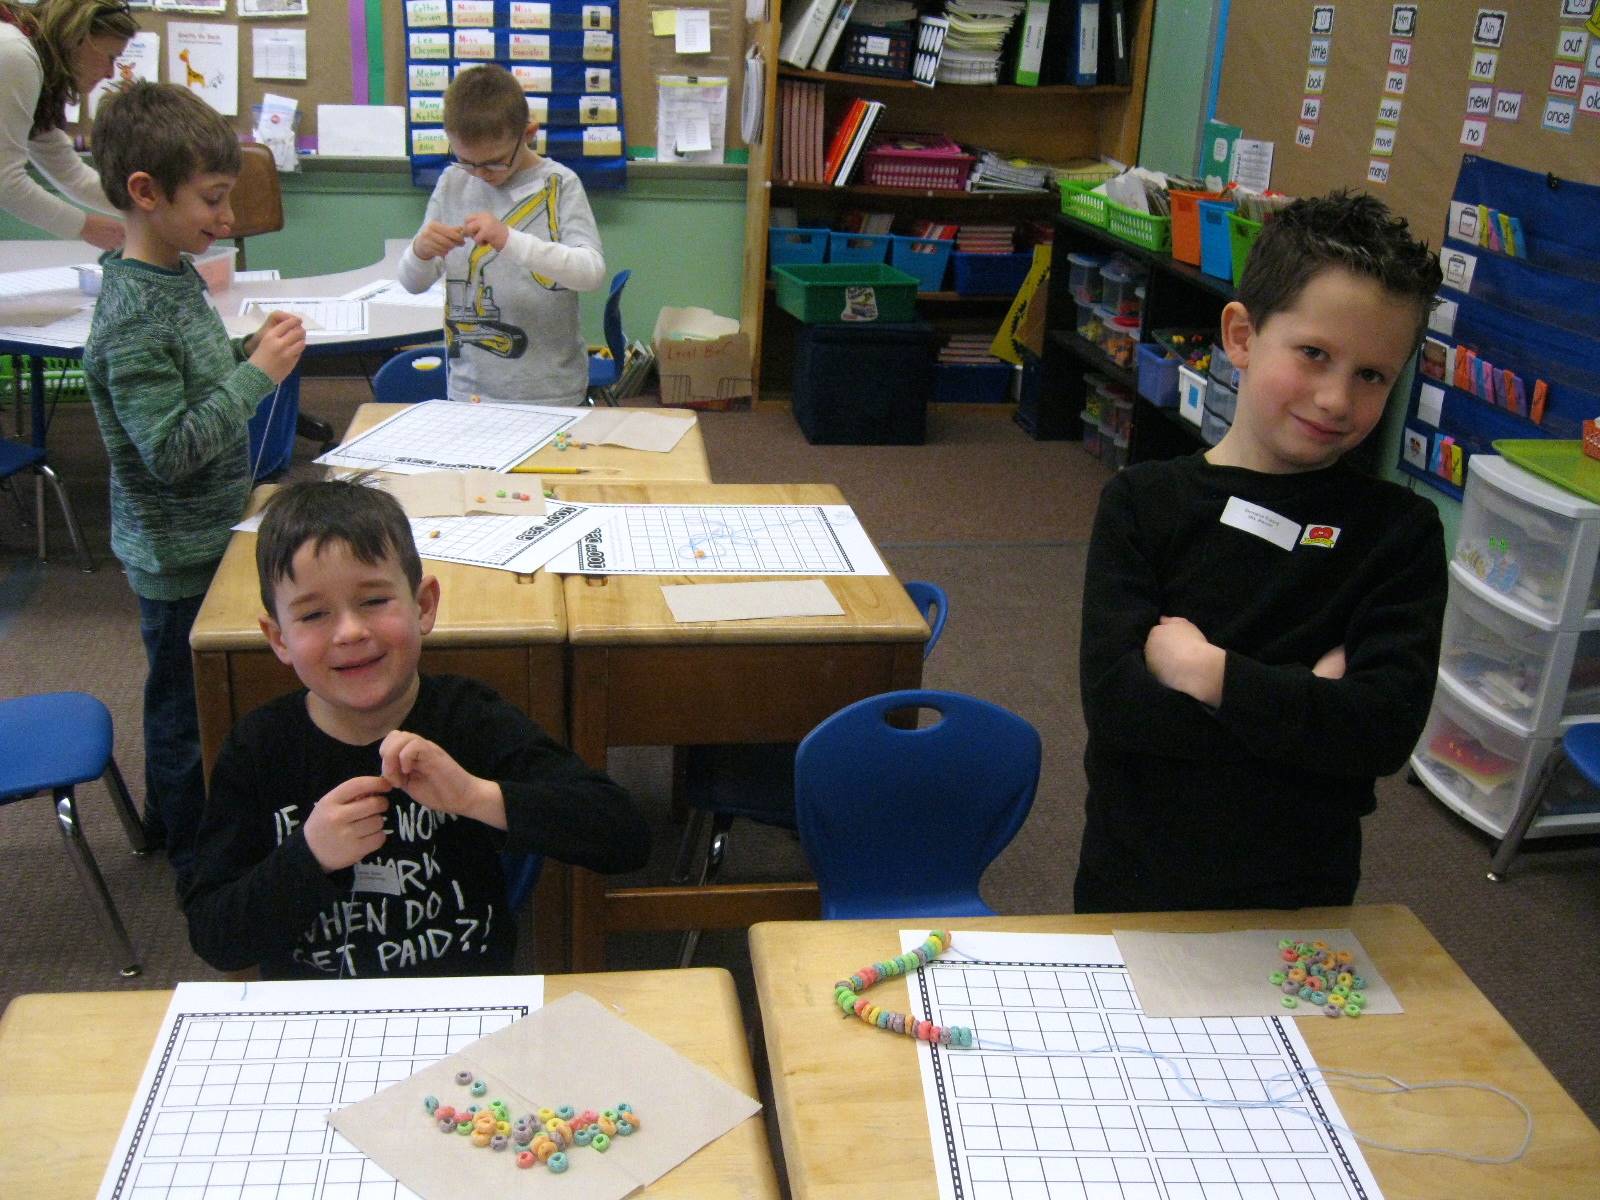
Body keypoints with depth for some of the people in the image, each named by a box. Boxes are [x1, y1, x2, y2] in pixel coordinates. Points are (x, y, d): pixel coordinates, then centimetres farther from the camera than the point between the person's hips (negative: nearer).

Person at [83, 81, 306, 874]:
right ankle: (199, 859, 26)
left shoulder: (176, 275, 3)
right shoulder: (133, 316, -26)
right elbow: (170, 450, -29)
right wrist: (258, 373, -27)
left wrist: (249, 352, 0)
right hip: (179, 554, -9)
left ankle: (170, 817, 44)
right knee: (188, 700, 8)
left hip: (207, 535, 9)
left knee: (184, 693, 24)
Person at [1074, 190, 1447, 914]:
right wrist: (1308, 704, -21)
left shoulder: (1400, 532, -8)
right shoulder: (1145, 502, -9)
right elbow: (1112, 702, -20)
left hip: (1302, 898, 0)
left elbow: (1388, 729, -20)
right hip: (1134, 880, 1)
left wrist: (1208, 671, -23)